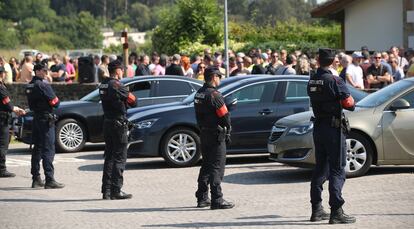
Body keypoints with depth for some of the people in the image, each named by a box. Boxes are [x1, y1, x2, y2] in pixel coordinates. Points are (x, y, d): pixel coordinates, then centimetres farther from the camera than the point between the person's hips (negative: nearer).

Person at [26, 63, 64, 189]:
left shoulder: (29, 86, 11)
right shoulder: (43, 85, -15)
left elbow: (31, 104, 15)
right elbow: (55, 102, -13)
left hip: (36, 119, 9)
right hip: (46, 119, -9)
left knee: (37, 149, 14)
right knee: (48, 150, -8)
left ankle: (36, 179, 17)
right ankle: (49, 180, -10)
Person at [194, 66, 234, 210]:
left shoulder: (199, 94, 10)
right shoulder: (214, 94, -17)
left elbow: (200, 114, 11)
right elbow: (224, 116, -16)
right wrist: (228, 129, -2)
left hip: (204, 133, 9)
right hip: (216, 135, -9)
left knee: (206, 165, 17)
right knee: (217, 167, -6)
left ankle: (202, 198, 22)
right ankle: (217, 200, -7)